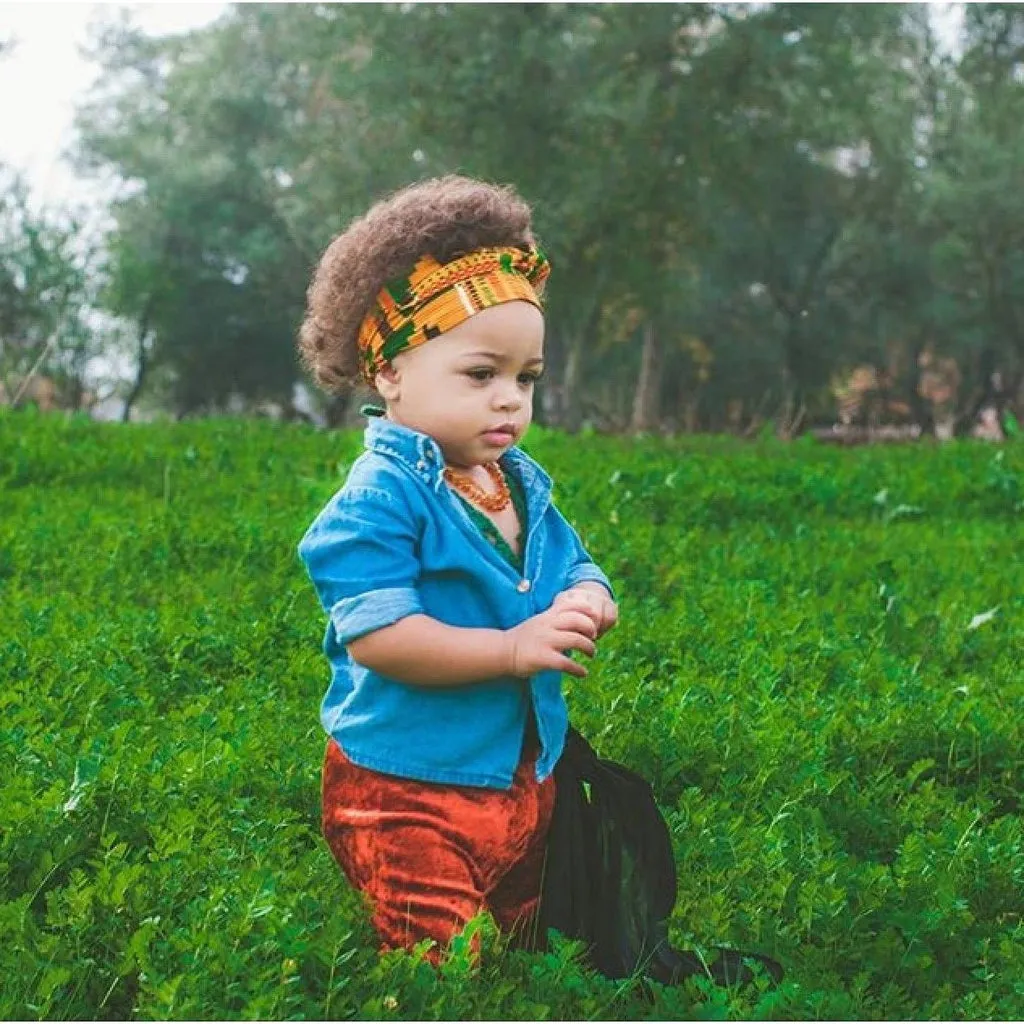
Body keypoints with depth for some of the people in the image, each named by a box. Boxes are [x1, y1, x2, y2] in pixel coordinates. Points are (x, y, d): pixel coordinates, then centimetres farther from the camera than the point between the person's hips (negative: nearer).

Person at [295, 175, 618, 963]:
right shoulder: (378, 499, -20)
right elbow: (375, 635, -28)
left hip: (525, 778, 8)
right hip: (408, 794, -8)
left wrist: (587, 601, -11)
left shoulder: (524, 485, 6)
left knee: (528, 946, 22)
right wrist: (514, 647, -28)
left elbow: (576, 566, 15)